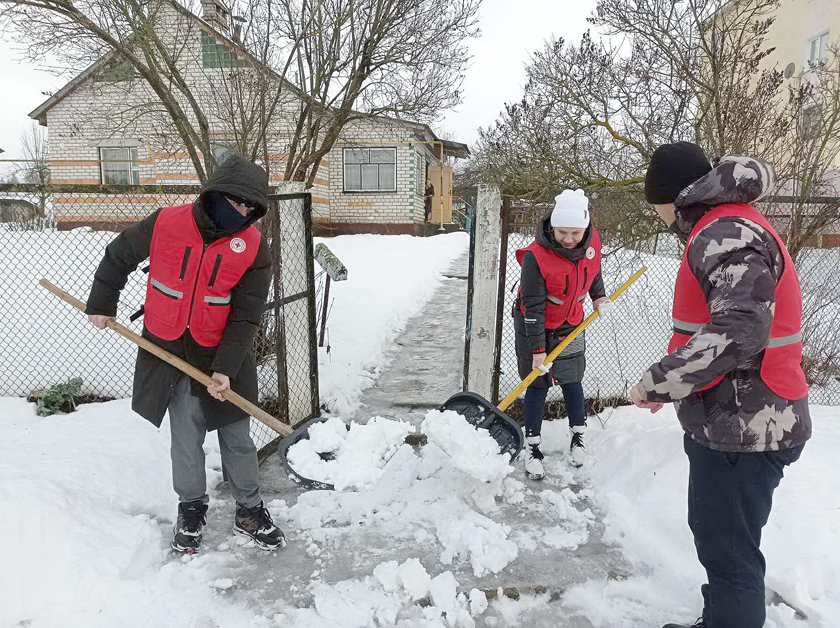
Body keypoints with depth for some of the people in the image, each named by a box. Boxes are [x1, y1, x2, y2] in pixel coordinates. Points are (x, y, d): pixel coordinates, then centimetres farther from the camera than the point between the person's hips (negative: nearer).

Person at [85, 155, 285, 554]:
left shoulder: (253, 248, -11)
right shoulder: (166, 224, -10)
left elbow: (245, 316, -13)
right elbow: (118, 256, 8)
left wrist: (226, 368, -19)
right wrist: (101, 305, 14)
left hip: (221, 356, 0)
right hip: (168, 352, 1)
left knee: (237, 438, 9)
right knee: (185, 439, 9)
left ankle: (249, 511, 28)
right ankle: (192, 508, 32)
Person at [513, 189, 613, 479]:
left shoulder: (592, 240, -13)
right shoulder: (536, 256, -29)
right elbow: (533, 307, -26)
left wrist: (599, 296, 8)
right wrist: (538, 349, -25)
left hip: (571, 324, 4)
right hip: (533, 325, -4)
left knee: (571, 380, 12)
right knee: (538, 385, 1)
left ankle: (578, 436, 32)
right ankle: (532, 447, 14)